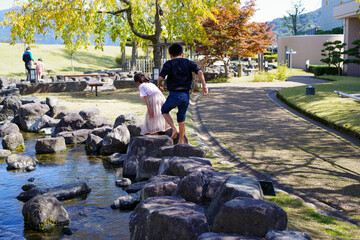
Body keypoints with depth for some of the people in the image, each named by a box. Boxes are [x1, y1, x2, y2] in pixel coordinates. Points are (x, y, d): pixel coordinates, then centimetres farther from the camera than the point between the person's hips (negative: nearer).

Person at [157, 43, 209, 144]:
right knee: (182, 118, 16)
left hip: (174, 94, -3)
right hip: (186, 95, 3)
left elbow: (160, 77, -12)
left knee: (164, 110, 22)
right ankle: (181, 141, 20)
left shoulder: (168, 64, -2)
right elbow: (199, 72, -8)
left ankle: (174, 129, 4)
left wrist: (159, 85, 9)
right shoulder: (188, 63, 6)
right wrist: (204, 86, -4)